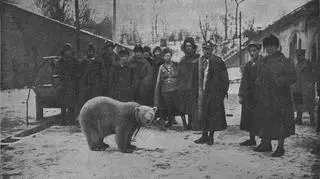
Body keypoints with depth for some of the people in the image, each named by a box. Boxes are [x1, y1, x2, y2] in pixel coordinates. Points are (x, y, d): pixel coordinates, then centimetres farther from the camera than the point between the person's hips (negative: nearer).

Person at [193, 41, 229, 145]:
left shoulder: (218, 61, -3)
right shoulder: (199, 62, 9)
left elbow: (224, 78, -2)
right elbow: (196, 78, 12)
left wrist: (224, 91, -7)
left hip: (215, 92, -3)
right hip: (202, 92, 3)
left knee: (214, 113, 1)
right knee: (203, 113, 3)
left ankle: (211, 136, 13)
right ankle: (204, 135, 14)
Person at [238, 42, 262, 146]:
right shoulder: (247, 65, 16)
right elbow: (243, 81, 17)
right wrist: (241, 95, 11)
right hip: (248, 96, 7)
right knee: (249, 118, 11)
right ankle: (252, 139, 23)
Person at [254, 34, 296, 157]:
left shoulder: (285, 62, -3)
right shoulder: (262, 62, 14)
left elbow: (293, 77, -8)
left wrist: (279, 81, -23)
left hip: (279, 98, -6)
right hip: (264, 98, 6)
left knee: (280, 122, -3)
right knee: (264, 120, 10)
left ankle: (280, 147, 7)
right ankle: (265, 144, 23)